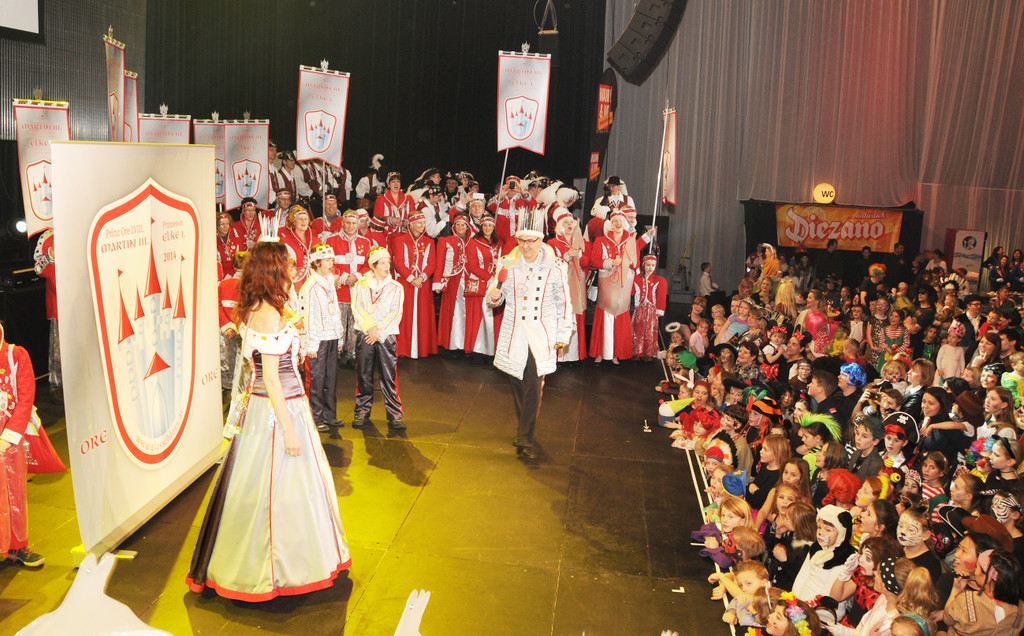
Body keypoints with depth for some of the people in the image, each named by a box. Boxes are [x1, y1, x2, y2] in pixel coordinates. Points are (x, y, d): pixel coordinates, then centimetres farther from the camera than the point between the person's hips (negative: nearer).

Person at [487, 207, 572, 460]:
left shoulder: (555, 267, -4)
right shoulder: (508, 263, 1)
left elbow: (564, 303, 3)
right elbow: (496, 297, 10)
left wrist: (563, 335, 2)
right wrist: (493, 295, -14)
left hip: (541, 334, -2)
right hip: (513, 332, 3)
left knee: (534, 386, -10)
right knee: (517, 383, 10)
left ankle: (525, 440, -6)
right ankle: (524, 428, 30)